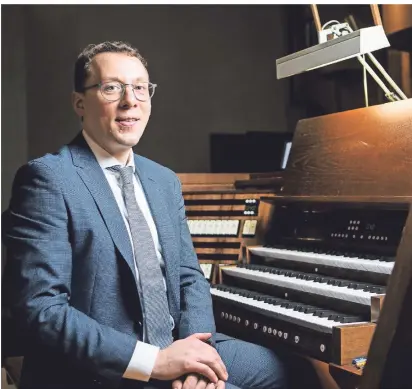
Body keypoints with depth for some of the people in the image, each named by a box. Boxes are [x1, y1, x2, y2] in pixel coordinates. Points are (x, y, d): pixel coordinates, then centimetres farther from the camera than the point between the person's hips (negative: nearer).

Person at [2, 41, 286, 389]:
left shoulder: (165, 180, 10)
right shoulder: (48, 178, -13)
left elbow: (189, 275, 10)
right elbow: (39, 307, -19)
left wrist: (195, 350, -9)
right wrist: (153, 361, -23)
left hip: (171, 348, 7)